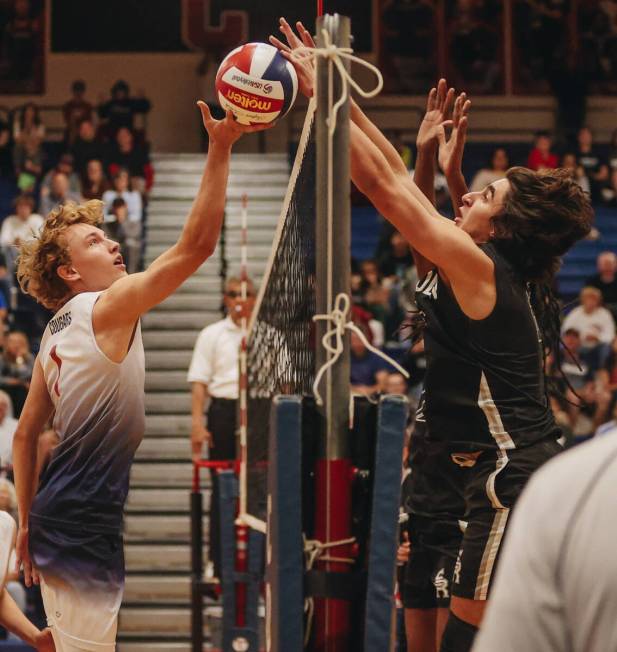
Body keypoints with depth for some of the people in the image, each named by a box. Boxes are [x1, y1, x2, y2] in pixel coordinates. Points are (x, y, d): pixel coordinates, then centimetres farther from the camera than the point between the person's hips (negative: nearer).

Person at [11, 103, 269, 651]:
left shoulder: (56, 333, 15)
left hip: (57, 522, 9)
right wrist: (220, 149, -16)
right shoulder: (105, 309, -11)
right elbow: (196, 245, -18)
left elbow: (26, 433, 19)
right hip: (86, 534, -9)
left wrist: (27, 522, 24)